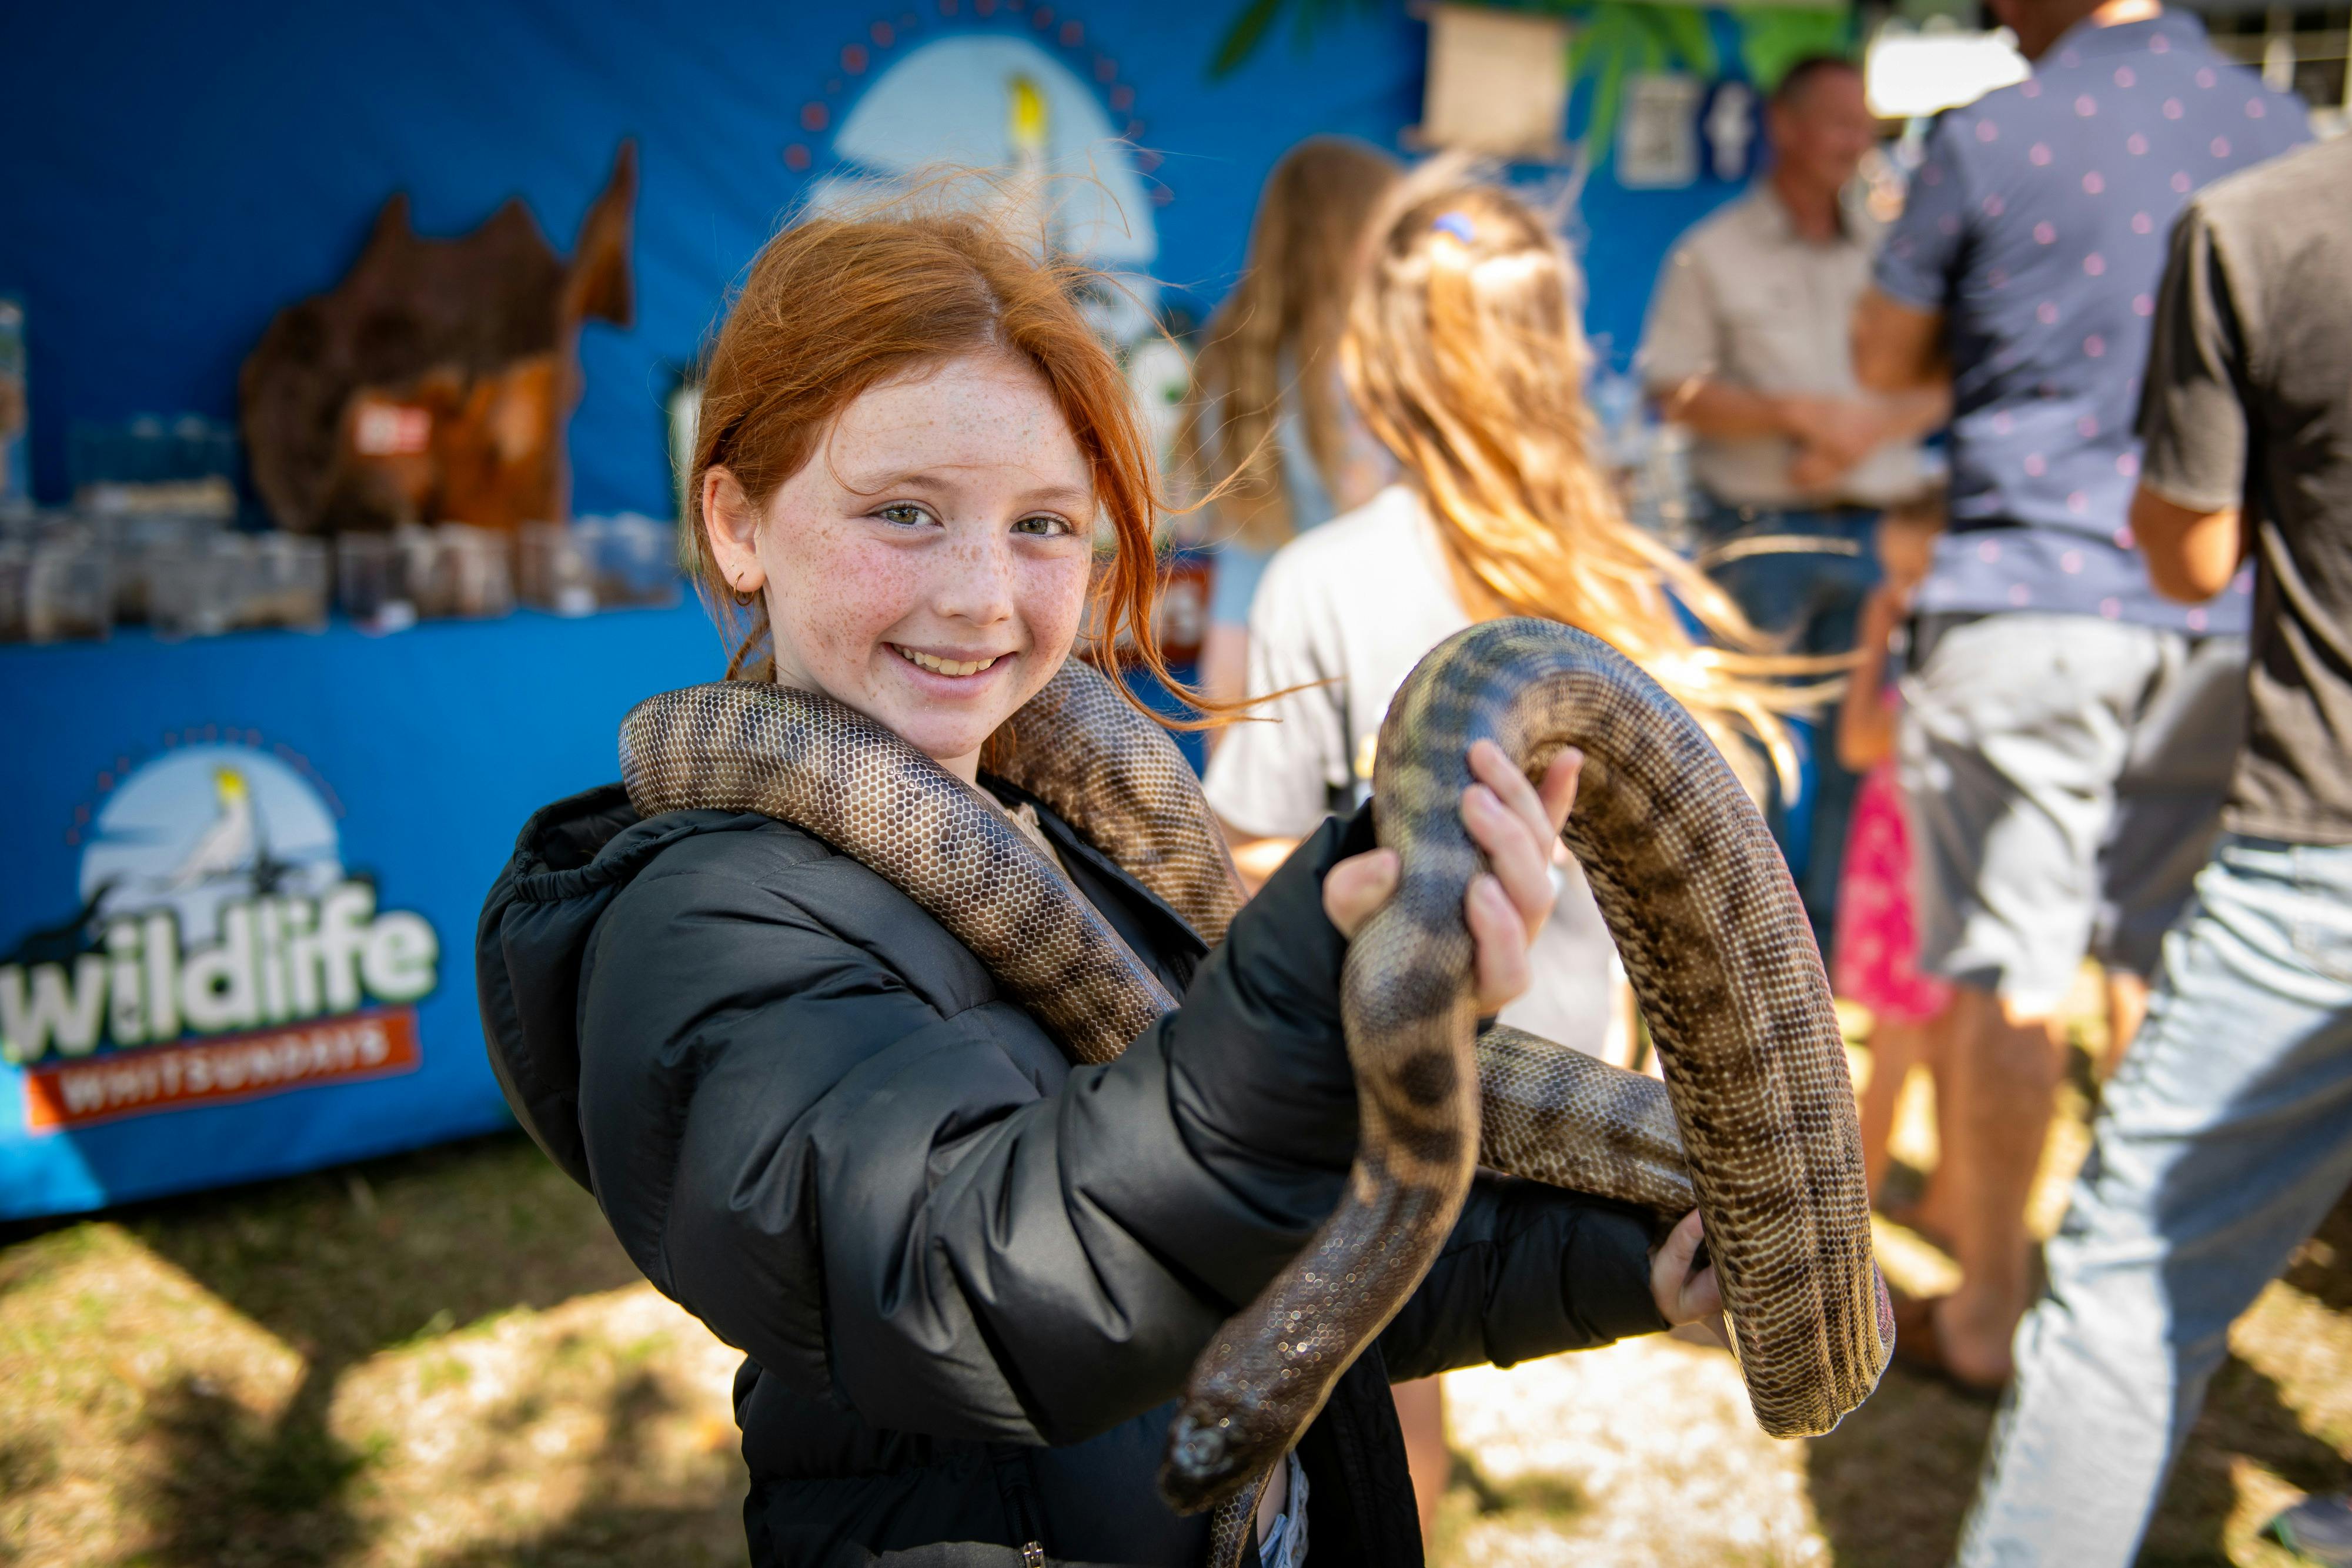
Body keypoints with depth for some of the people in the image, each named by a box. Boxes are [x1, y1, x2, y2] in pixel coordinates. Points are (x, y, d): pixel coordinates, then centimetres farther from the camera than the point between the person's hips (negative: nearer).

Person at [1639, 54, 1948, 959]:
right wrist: (1796, 415, -14)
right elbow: (1673, 392, -6)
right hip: (1758, 533, -4)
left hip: (1872, 532, 4)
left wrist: (1872, 428, -9)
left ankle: (1820, 952, 15)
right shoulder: (1714, 255, 3)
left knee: (1854, 748, 5)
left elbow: (1940, 386, 11)